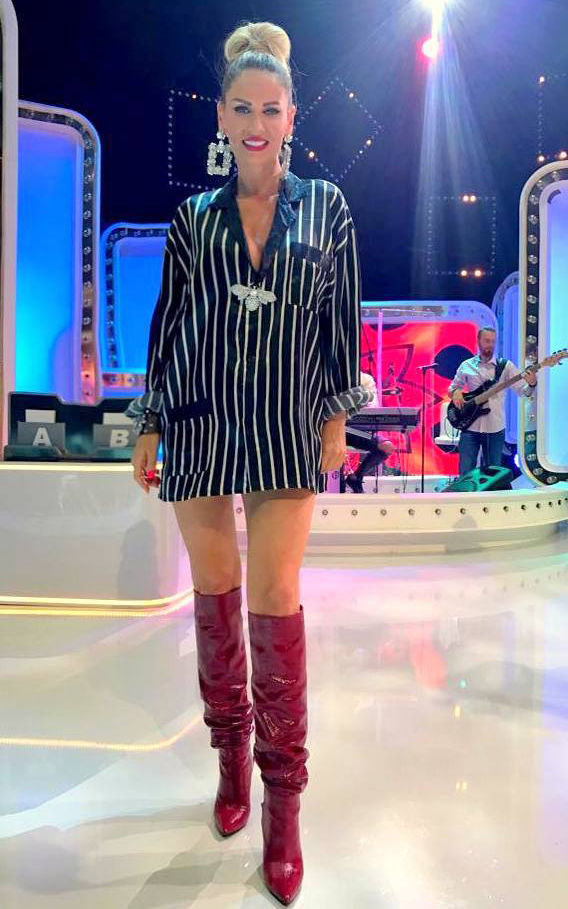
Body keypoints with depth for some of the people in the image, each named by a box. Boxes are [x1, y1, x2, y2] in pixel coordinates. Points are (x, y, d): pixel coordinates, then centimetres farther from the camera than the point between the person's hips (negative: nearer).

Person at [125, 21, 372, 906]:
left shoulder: (325, 208, 7)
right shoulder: (194, 215, 9)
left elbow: (342, 319, 6)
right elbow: (168, 323, 9)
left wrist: (338, 415, 1)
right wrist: (148, 426, 7)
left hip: (286, 428, -2)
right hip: (200, 424, 2)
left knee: (275, 602, -6)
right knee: (215, 593, 8)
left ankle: (283, 801, 8)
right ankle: (232, 753, 28)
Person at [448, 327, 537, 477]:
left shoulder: (506, 366, 2)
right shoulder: (466, 366, 6)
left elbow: (522, 390, -4)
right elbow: (453, 387, 16)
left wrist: (531, 385, -26)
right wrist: (455, 392, -7)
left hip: (496, 428, 0)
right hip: (470, 427, 0)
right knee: (466, 473, 0)